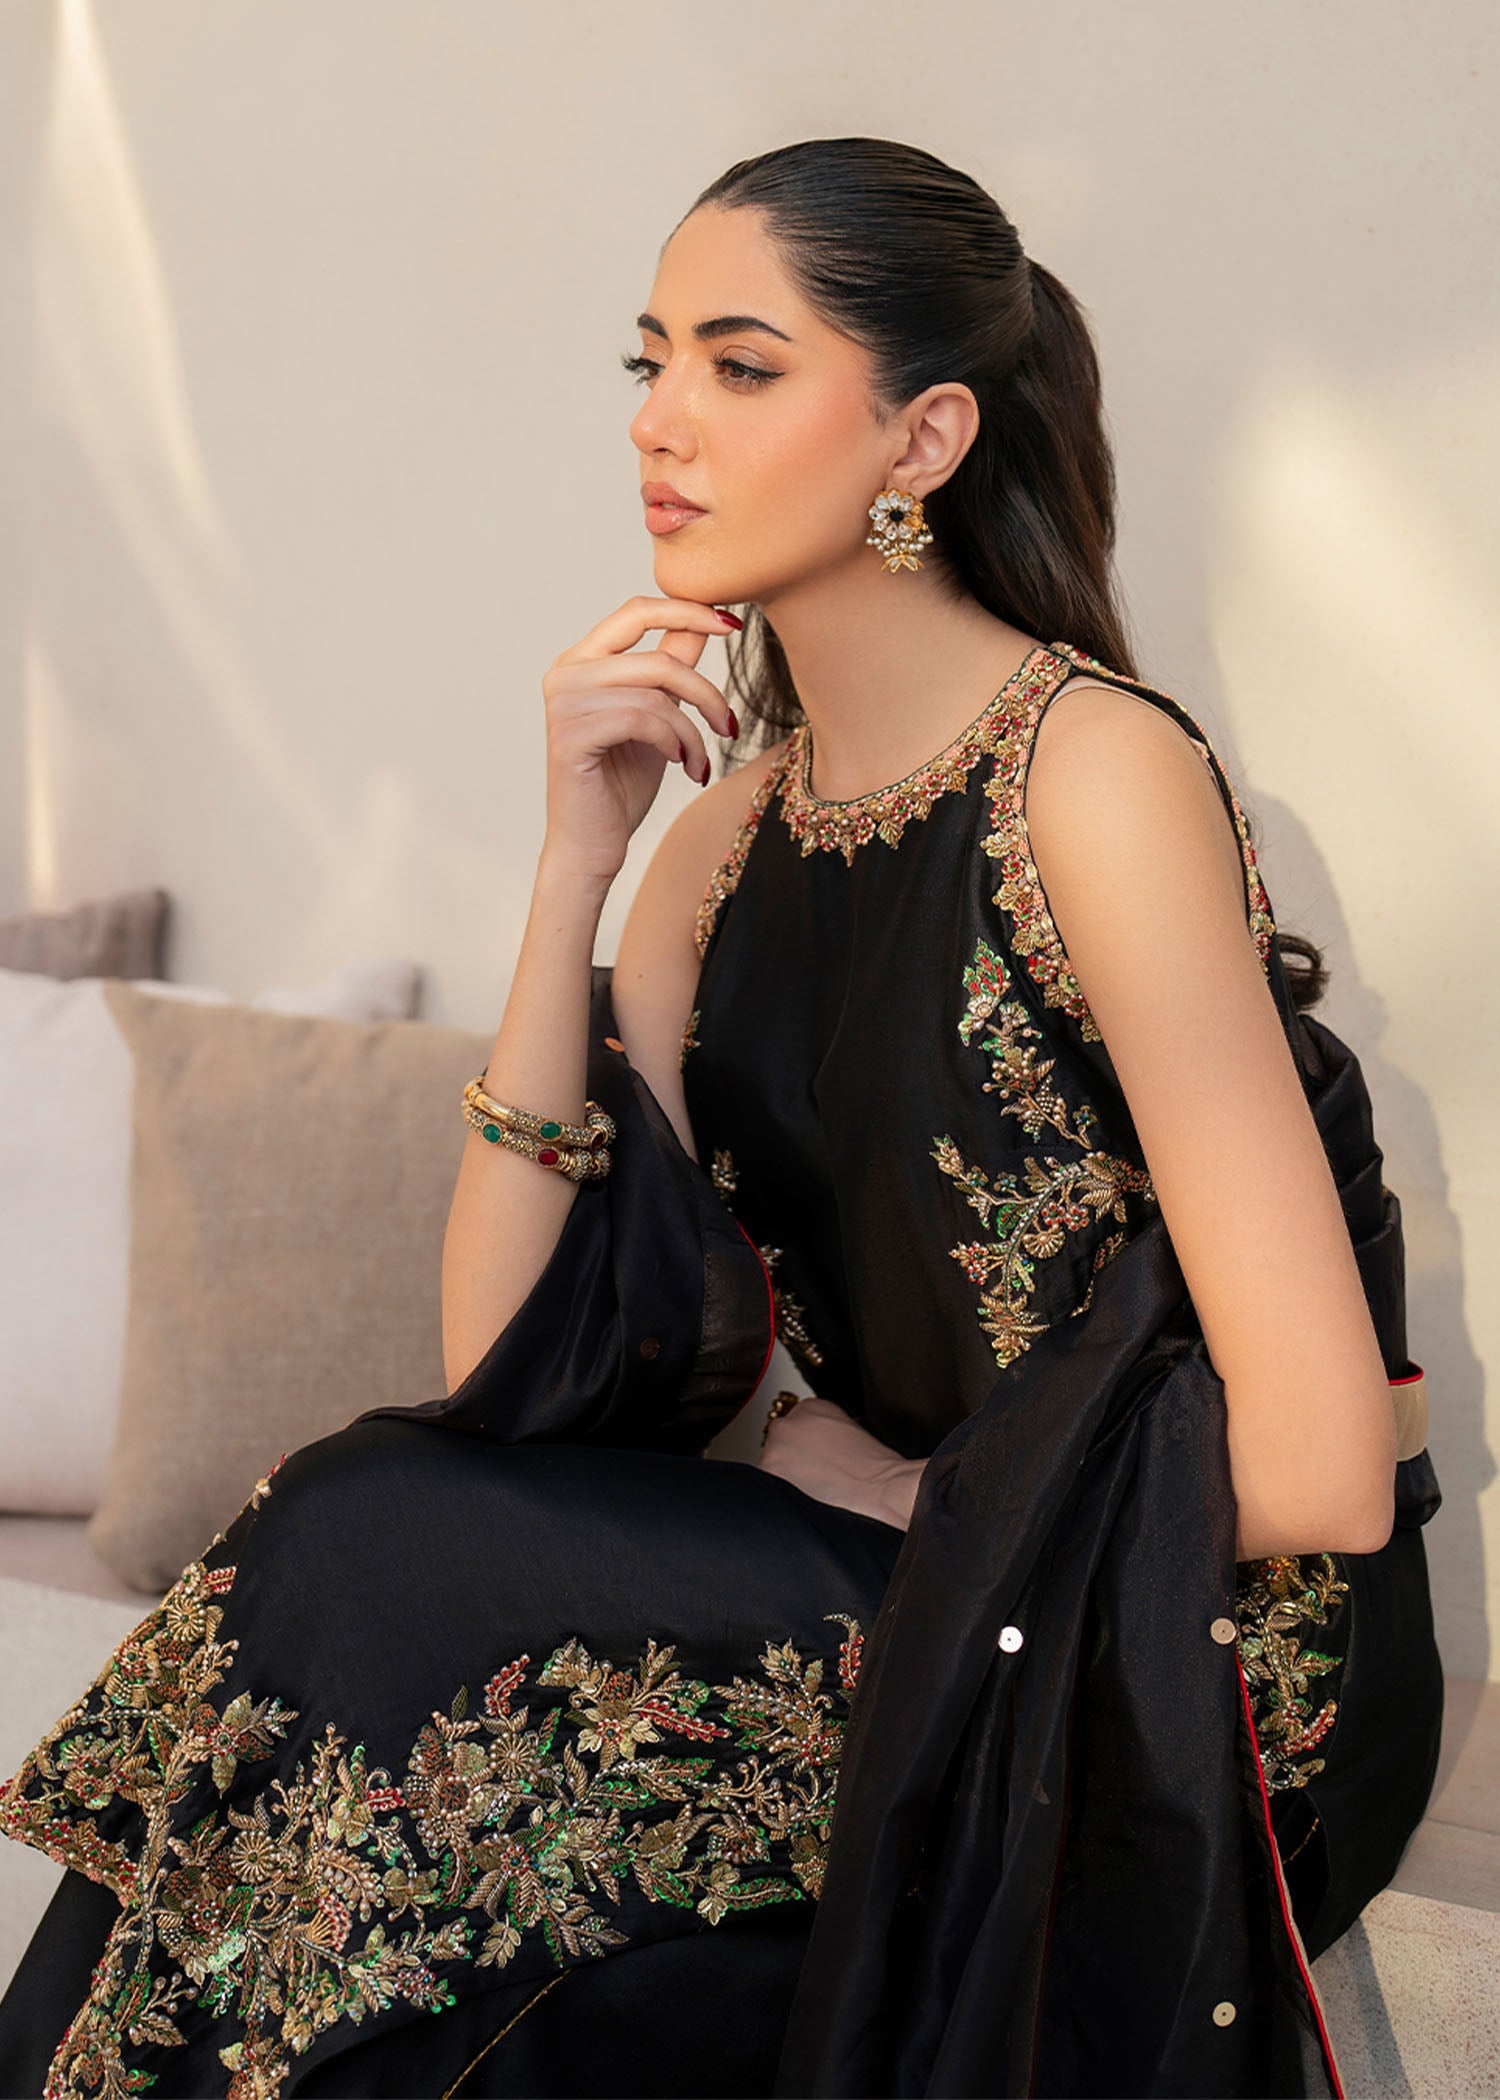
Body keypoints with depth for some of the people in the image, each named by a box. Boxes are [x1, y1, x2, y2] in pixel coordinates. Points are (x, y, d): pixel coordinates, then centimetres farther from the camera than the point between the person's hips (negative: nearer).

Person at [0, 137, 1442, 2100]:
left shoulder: (1098, 777, -17)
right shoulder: (735, 817, 5)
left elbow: (1322, 1466, -22)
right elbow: (504, 1362, -4)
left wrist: (900, 1495, -7)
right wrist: (578, 854, -10)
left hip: (1175, 1677, -6)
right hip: (894, 1584, 6)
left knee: (366, 1566, -17)